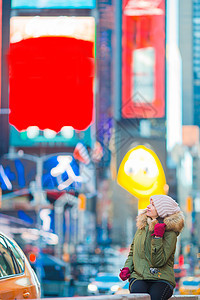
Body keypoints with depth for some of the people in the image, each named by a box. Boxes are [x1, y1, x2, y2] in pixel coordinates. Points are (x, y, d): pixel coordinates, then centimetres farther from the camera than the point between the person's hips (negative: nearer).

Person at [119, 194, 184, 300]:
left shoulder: (170, 233, -3)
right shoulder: (142, 227, 16)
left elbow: (158, 262, -13)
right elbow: (132, 252, 26)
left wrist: (158, 237, -16)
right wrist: (127, 268, 8)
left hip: (161, 279, -4)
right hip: (139, 277, 4)